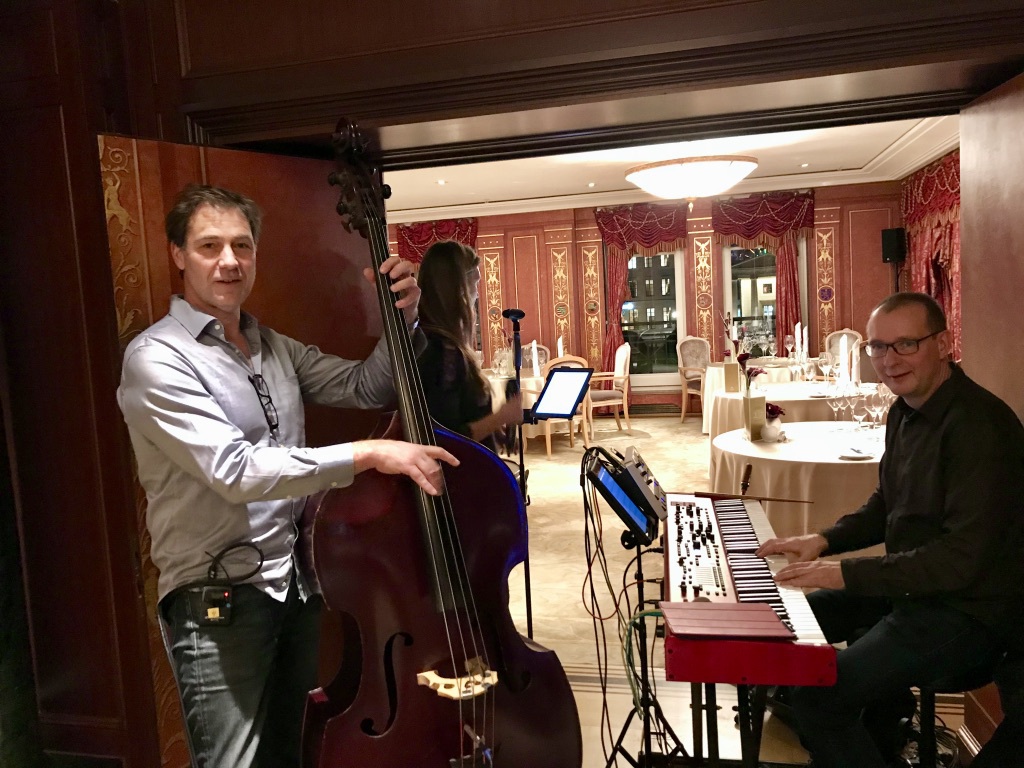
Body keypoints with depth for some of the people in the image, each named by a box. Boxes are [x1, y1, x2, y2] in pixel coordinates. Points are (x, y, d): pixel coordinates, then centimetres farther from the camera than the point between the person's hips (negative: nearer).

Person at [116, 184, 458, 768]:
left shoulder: (275, 348, 10)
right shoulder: (157, 358, -14)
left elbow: (366, 388, 10)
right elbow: (236, 469, -25)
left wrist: (401, 319, -7)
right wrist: (368, 454, -28)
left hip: (300, 584, 7)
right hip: (219, 603, -7)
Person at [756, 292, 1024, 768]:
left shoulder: (979, 424, -23)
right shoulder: (906, 411, 6)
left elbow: (966, 556, -27)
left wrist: (847, 573, -26)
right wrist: (825, 540, 1)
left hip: (966, 609, -10)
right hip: (909, 585, 10)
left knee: (817, 695, -23)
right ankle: (880, 714, 30)